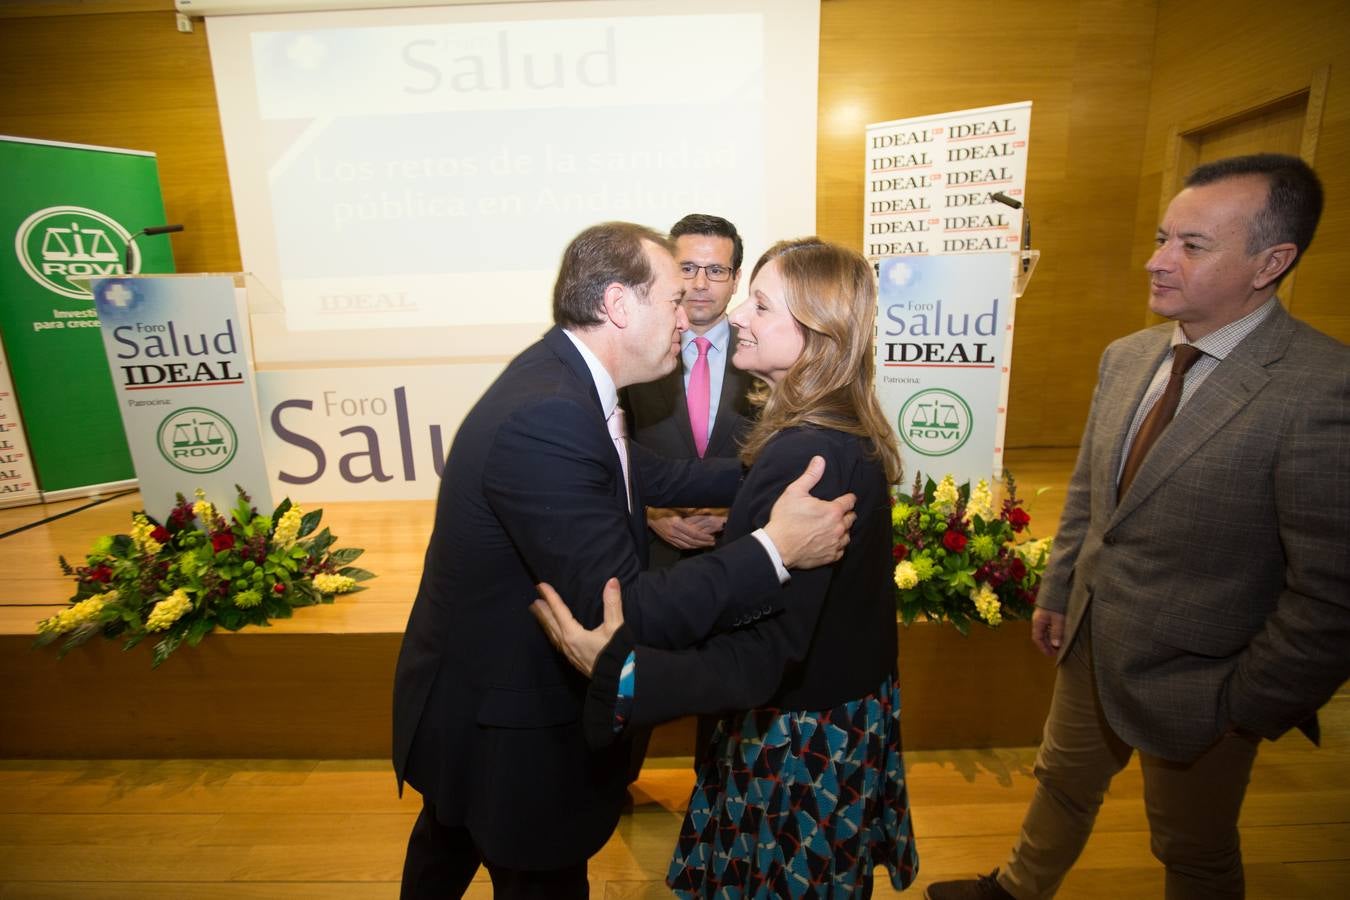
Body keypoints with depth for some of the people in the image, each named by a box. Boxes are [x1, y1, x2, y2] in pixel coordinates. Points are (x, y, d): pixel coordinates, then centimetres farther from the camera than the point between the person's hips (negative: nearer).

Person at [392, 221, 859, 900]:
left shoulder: (559, 375, -6)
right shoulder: (546, 417, -35)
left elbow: (650, 475, 3)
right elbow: (624, 615, -36)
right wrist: (776, 548, -31)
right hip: (503, 729, -9)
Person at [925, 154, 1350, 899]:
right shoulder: (1126, 357, -1)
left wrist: (1245, 707, -13)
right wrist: (1056, 593, 9)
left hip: (1195, 685, -5)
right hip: (1090, 643, 6)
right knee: (1064, 783, 27)